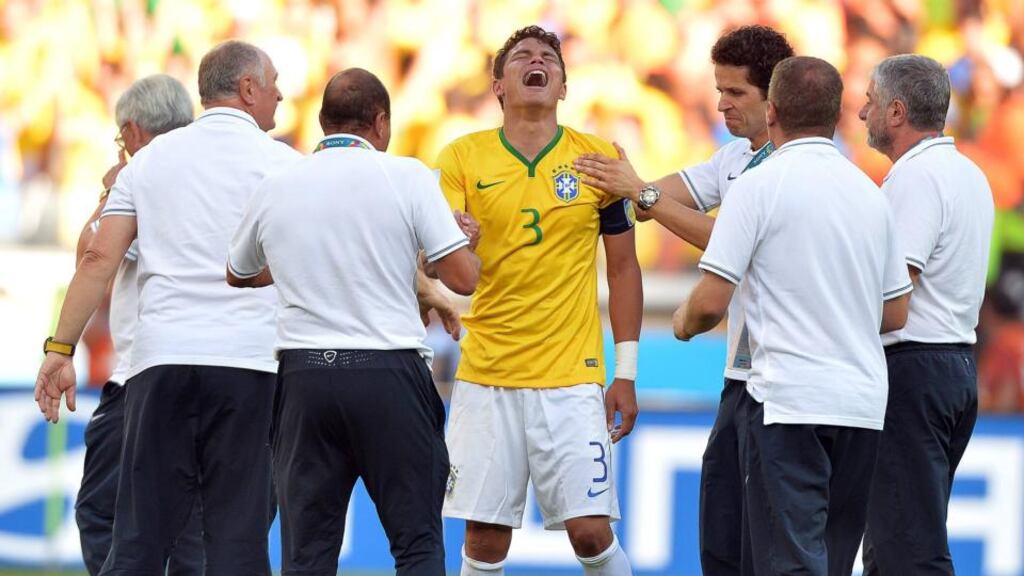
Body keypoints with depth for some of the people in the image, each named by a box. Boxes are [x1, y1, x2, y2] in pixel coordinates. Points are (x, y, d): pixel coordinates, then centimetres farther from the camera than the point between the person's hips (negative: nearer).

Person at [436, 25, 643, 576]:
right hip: (485, 378, 1)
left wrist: (626, 374, 4)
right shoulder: (463, 158, 3)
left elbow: (623, 268, 9)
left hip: (572, 378, -1)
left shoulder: (599, 158, 3)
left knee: (590, 530, -7)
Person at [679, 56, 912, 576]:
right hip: (864, 401, 6)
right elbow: (896, 314, 17)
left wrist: (685, 323, 11)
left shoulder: (759, 186, -7)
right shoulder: (870, 192, 13)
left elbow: (712, 302, -11)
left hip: (789, 401, -6)